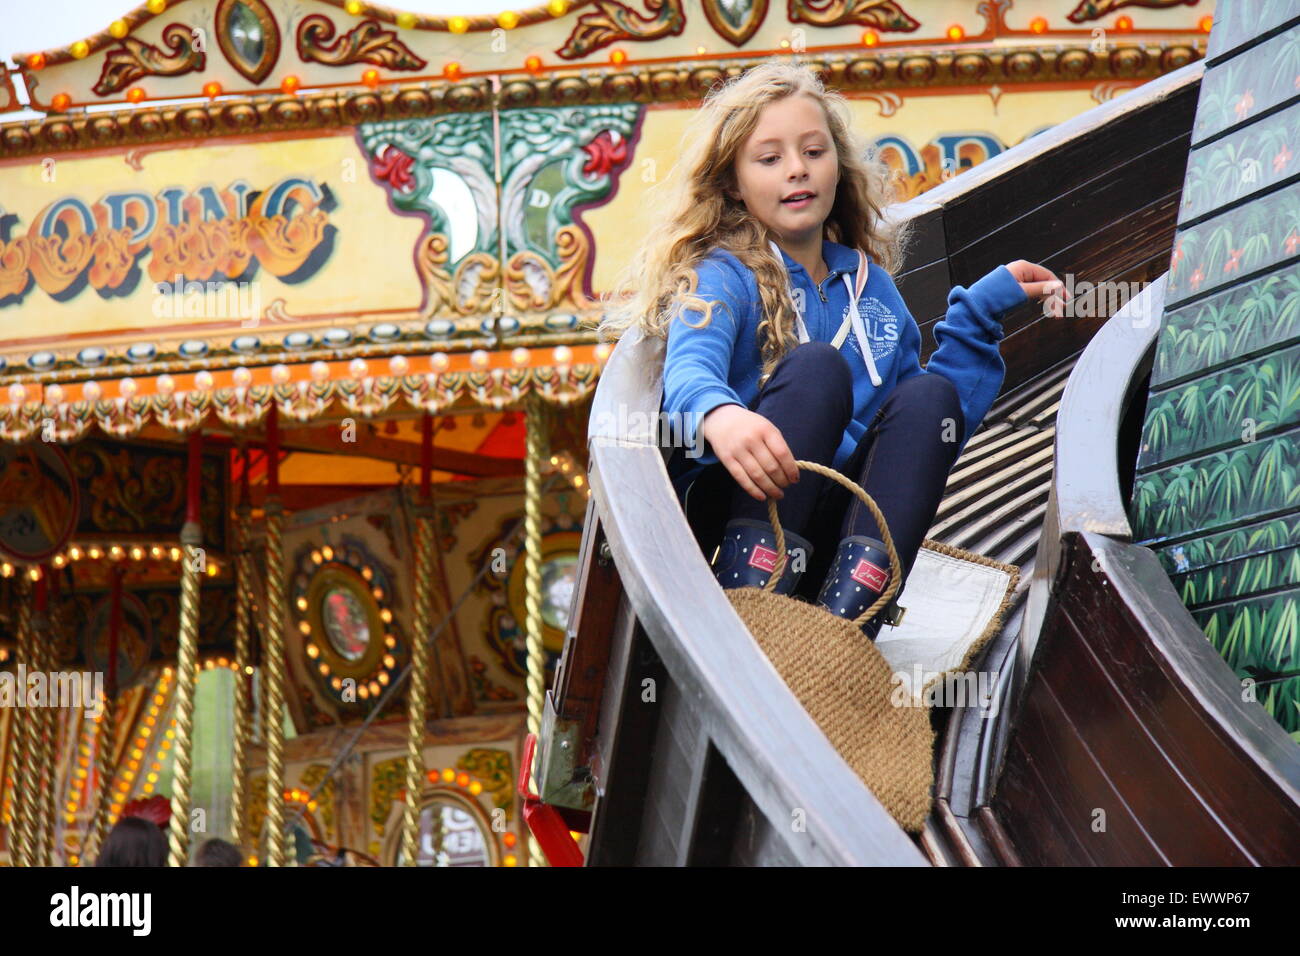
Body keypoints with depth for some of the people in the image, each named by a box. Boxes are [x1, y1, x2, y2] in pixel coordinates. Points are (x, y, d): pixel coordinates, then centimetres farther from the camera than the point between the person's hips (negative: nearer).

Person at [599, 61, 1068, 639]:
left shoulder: (873, 285, 19)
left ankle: (845, 624, -38)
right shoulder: (723, 274, 1)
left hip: (831, 535, 5)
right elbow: (690, 364, -22)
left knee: (930, 394, -18)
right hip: (726, 518, -5)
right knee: (815, 368, -25)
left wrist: (980, 312, 14)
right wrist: (718, 414, -46)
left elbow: (928, 430, 21)